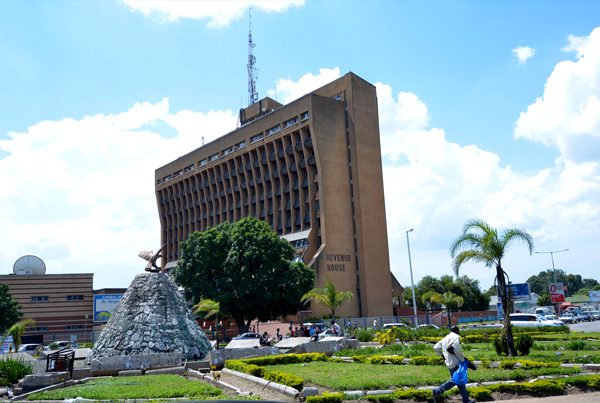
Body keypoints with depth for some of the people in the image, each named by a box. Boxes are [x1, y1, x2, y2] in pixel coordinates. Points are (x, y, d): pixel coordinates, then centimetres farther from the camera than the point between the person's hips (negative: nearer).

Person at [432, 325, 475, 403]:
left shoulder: (445, 338, 17)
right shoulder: (456, 337, -7)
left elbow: (436, 347, 14)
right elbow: (457, 350, -19)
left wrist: (442, 355, 22)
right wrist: (464, 358, -7)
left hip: (448, 361, 9)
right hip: (454, 362, -9)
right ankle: (437, 391, -5)